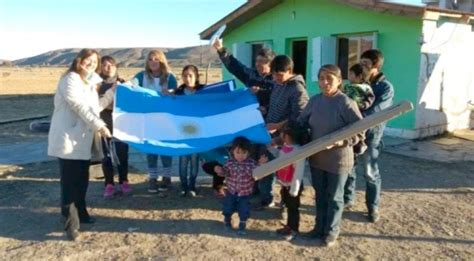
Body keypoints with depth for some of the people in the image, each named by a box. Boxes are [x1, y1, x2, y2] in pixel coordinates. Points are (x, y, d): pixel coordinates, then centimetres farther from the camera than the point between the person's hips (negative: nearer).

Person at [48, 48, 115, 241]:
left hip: (83, 140, 9)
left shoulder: (90, 83, 19)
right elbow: (80, 106, -19)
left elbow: (96, 107, 16)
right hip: (68, 140, -9)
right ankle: (71, 224, -2)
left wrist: (113, 92, 13)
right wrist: (100, 125, -23)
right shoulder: (70, 79, -11)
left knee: (82, 180, 15)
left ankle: (80, 213, 29)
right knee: (70, 183, -6)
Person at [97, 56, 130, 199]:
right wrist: (105, 105, -21)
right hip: (104, 123, -1)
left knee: (122, 153, 5)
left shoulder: (122, 82, 8)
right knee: (106, 155, 4)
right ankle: (109, 184, 16)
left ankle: (123, 182, 20)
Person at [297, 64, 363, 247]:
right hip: (316, 158, 5)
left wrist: (337, 143, -26)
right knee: (320, 195, 19)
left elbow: (360, 132, -17)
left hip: (338, 160, -5)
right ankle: (320, 227, 36)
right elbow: (301, 123, 8)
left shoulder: (346, 103, -17)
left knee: (334, 197, 11)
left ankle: (331, 232, 27)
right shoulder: (314, 101, 1)